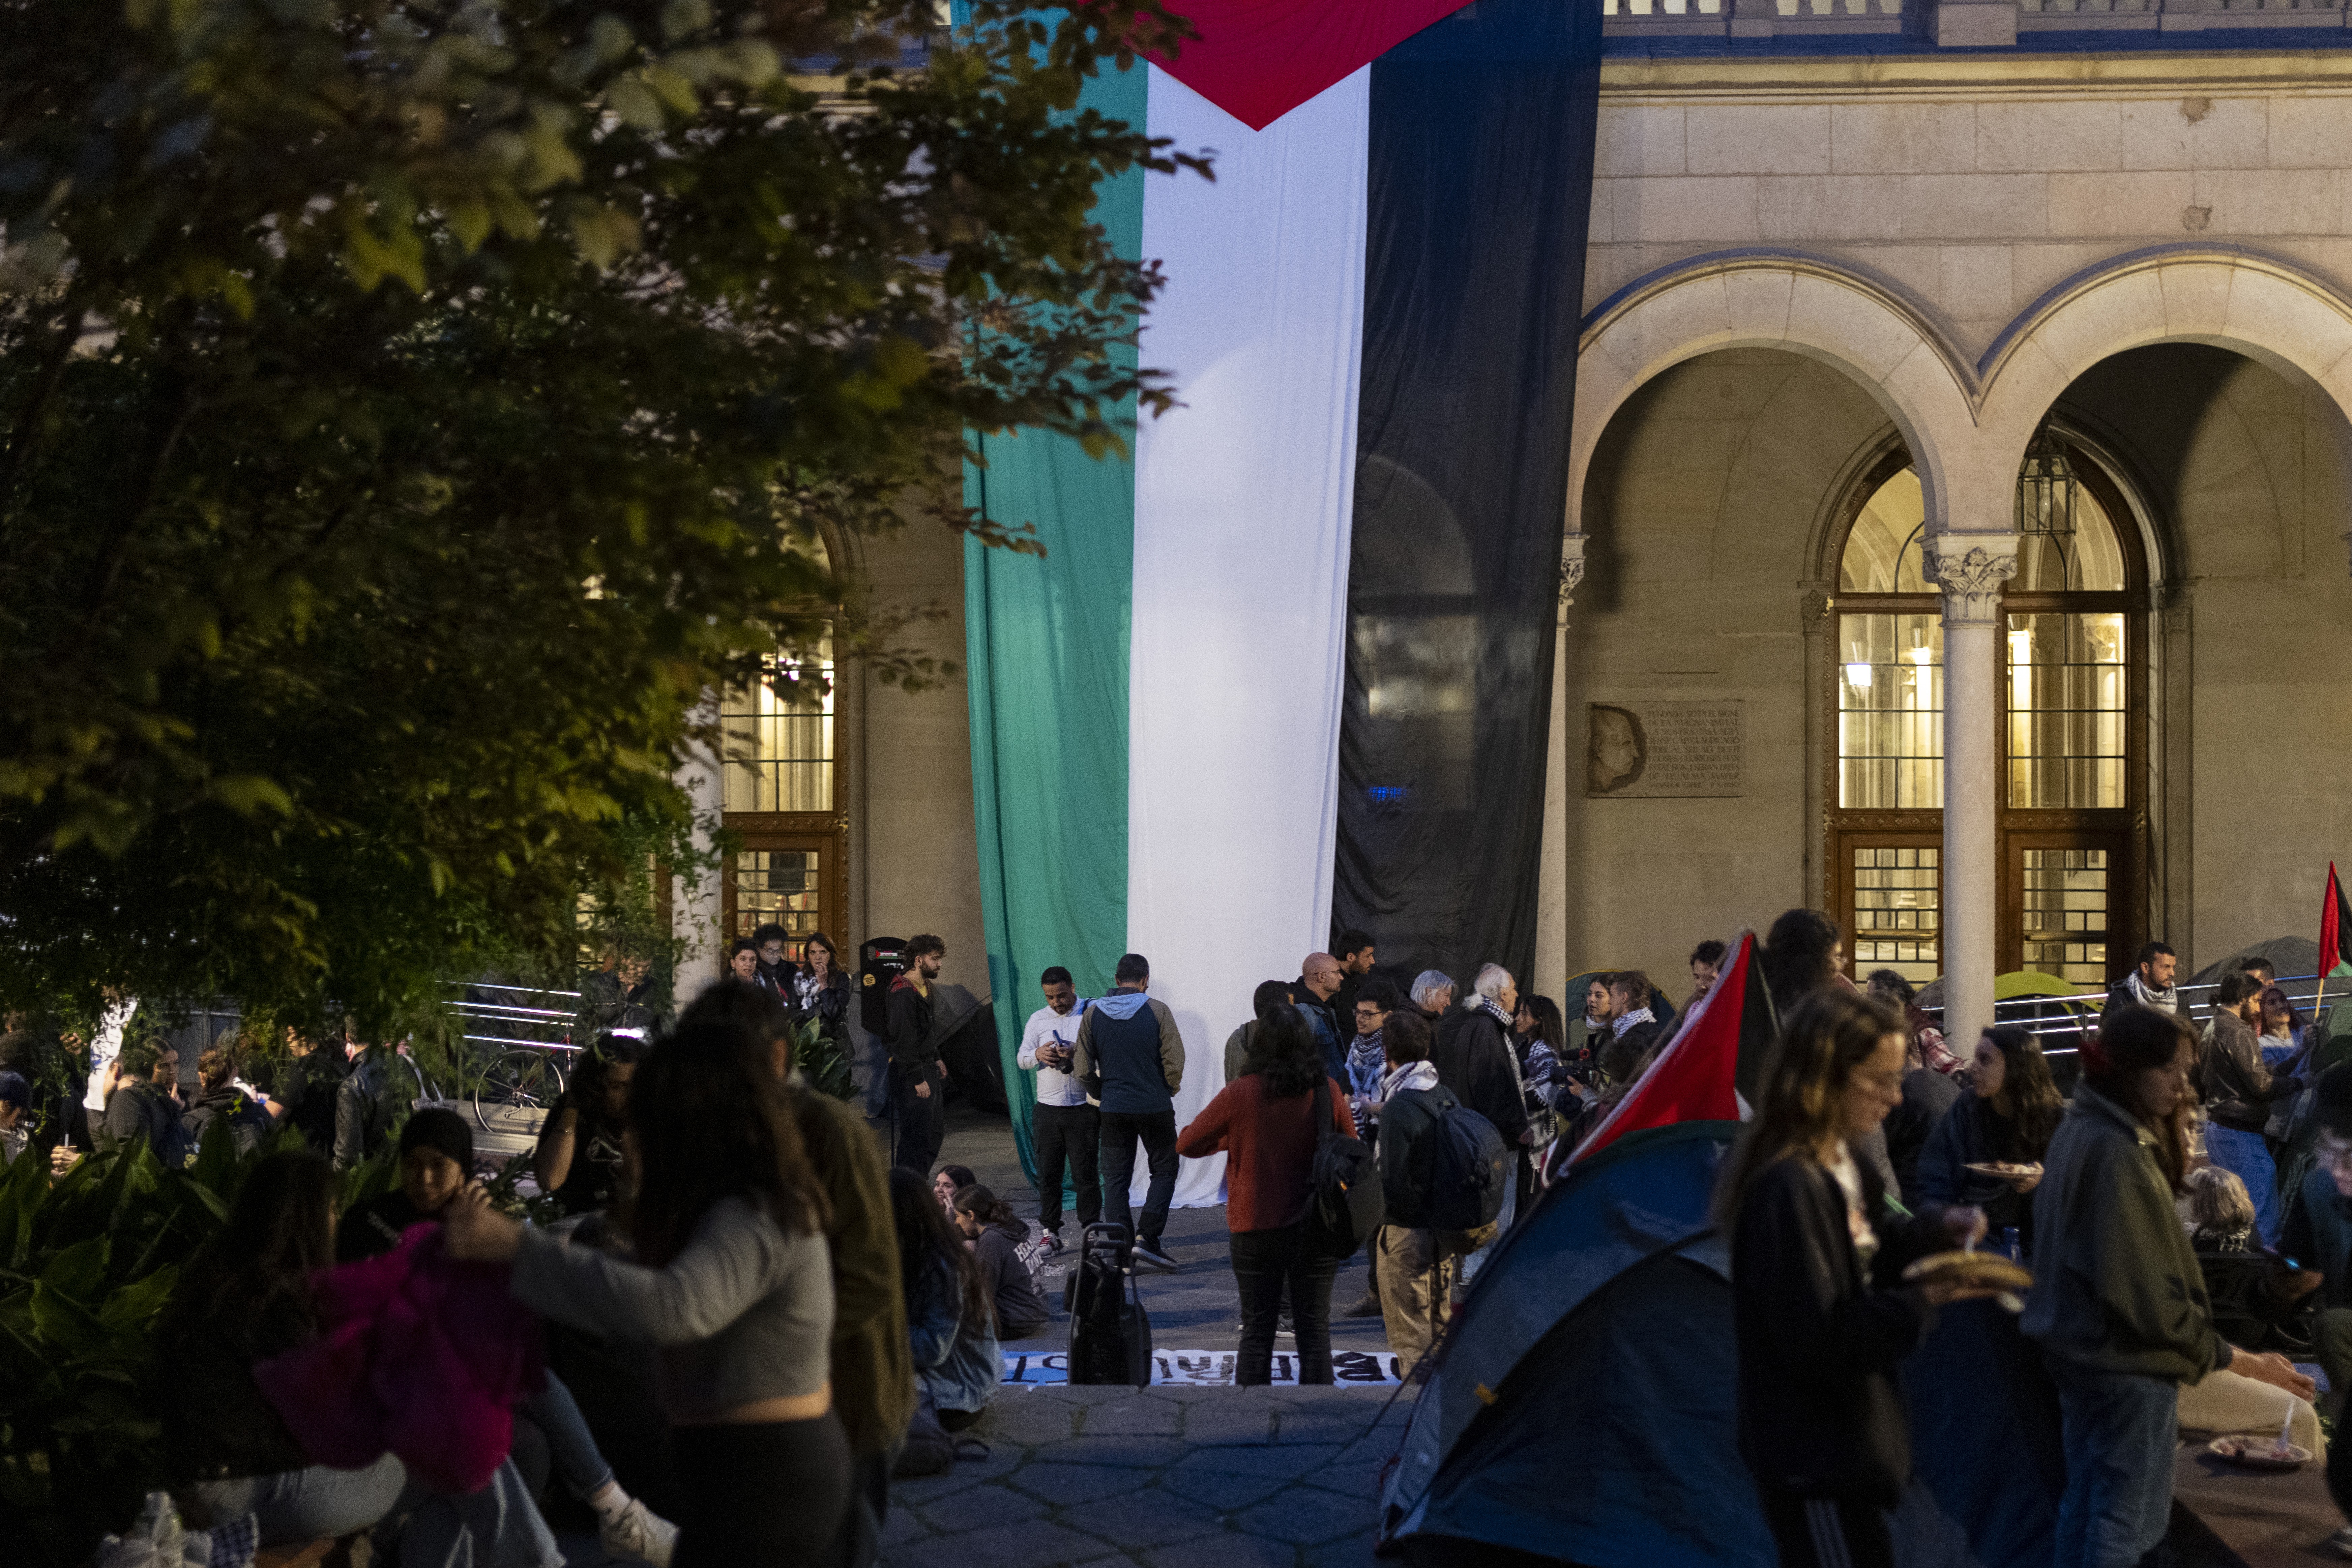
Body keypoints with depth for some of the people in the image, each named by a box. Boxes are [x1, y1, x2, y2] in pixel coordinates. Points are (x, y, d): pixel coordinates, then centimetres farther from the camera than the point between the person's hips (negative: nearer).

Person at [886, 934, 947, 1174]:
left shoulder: (925, 988, 13)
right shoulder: (904, 993, -19)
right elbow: (903, 1040, -23)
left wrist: (936, 1059, 22)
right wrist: (917, 1079, -23)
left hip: (927, 1068, 10)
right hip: (910, 1073, -10)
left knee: (935, 1132, 14)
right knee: (917, 1135, -9)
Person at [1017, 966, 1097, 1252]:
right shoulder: (1037, 1019, 11)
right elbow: (1021, 1059, 8)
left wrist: (1078, 1052, -24)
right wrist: (1037, 1054, -14)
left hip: (1083, 1108, -3)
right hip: (1048, 1108, 3)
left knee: (1085, 1173, -1)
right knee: (1048, 1173, 6)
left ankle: (1090, 1231, 8)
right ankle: (1050, 1233, 13)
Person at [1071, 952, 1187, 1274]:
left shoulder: (1093, 1014, 0)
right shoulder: (1157, 1011, -8)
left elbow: (1083, 1069, 2)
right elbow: (1174, 1062, -9)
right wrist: (1169, 1091, 9)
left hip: (1114, 1110, 3)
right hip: (1155, 1108, -2)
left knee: (1115, 1180, 9)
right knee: (1164, 1171, 11)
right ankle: (1147, 1239, -4)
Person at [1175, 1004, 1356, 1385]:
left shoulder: (1239, 1094, -11)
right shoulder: (1328, 1090, -7)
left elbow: (1187, 1144, -2)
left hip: (1256, 1229, -1)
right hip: (1316, 1228, 1)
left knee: (1257, 1333, 9)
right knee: (1314, 1331, 8)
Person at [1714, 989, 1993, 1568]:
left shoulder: (1843, 1166, 5)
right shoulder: (1788, 1190, -26)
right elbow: (1816, 1341, -26)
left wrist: (1933, 1231, 3)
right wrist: (1923, 1302, -26)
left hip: (1847, 1432, 10)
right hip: (1813, 1453, -10)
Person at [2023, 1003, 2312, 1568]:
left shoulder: (2081, 1131, 7)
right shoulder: (2118, 1151, -23)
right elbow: (2146, 1290, -24)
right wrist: (2238, 1360, -19)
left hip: (2080, 1348, 10)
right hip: (2129, 1362, -10)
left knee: (2082, 1508, 18)